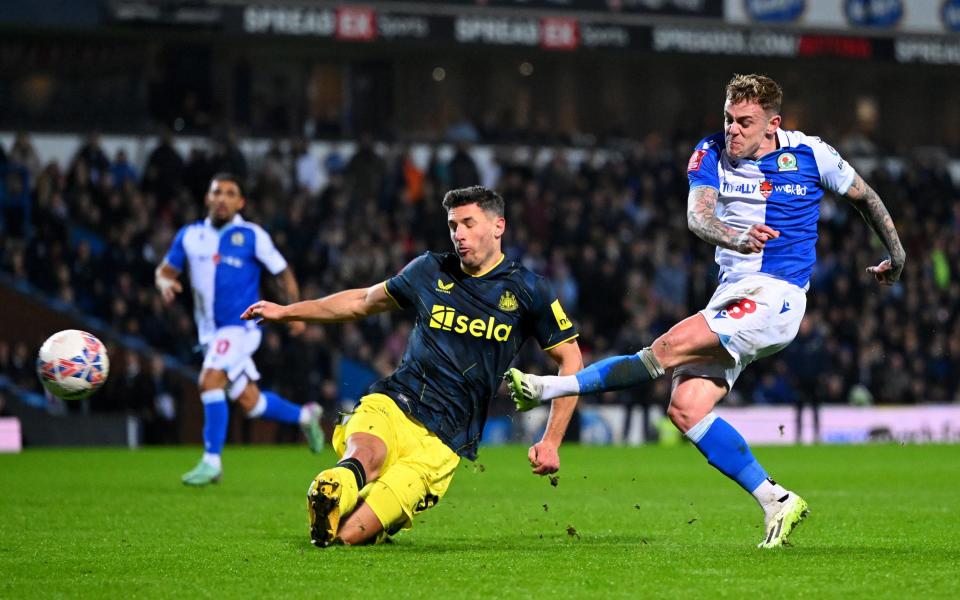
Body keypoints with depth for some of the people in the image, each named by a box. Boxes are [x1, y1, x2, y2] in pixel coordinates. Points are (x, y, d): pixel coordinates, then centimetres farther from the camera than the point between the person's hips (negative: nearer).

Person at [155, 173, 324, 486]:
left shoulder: (252, 236, -6)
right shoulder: (190, 236, 5)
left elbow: (283, 273, 2)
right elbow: (165, 269, 11)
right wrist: (165, 282, -12)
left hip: (241, 325, -5)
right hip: (211, 331, 5)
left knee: (209, 380, -25)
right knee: (249, 403, 10)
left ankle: (212, 461, -19)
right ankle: (305, 416, 36)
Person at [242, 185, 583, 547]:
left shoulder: (527, 290, 2)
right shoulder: (430, 270, 11)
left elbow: (571, 361, 8)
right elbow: (364, 302, 28)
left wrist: (551, 442, -1)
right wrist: (286, 312, 29)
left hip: (442, 441, -2)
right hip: (390, 405, 2)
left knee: (350, 533, -20)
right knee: (364, 458, -39)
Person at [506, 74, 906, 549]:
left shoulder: (809, 154, -1)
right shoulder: (711, 153, 4)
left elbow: (864, 196, 17)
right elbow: (698, 215, -14)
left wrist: (896, 255, 25)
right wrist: (734, 236, -36)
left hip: (775, 297, -6)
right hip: (731, 296, 6)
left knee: (670, 347, -22)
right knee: (685, 409, -8)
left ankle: (551, 388, -14)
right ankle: (775, 501, -2)